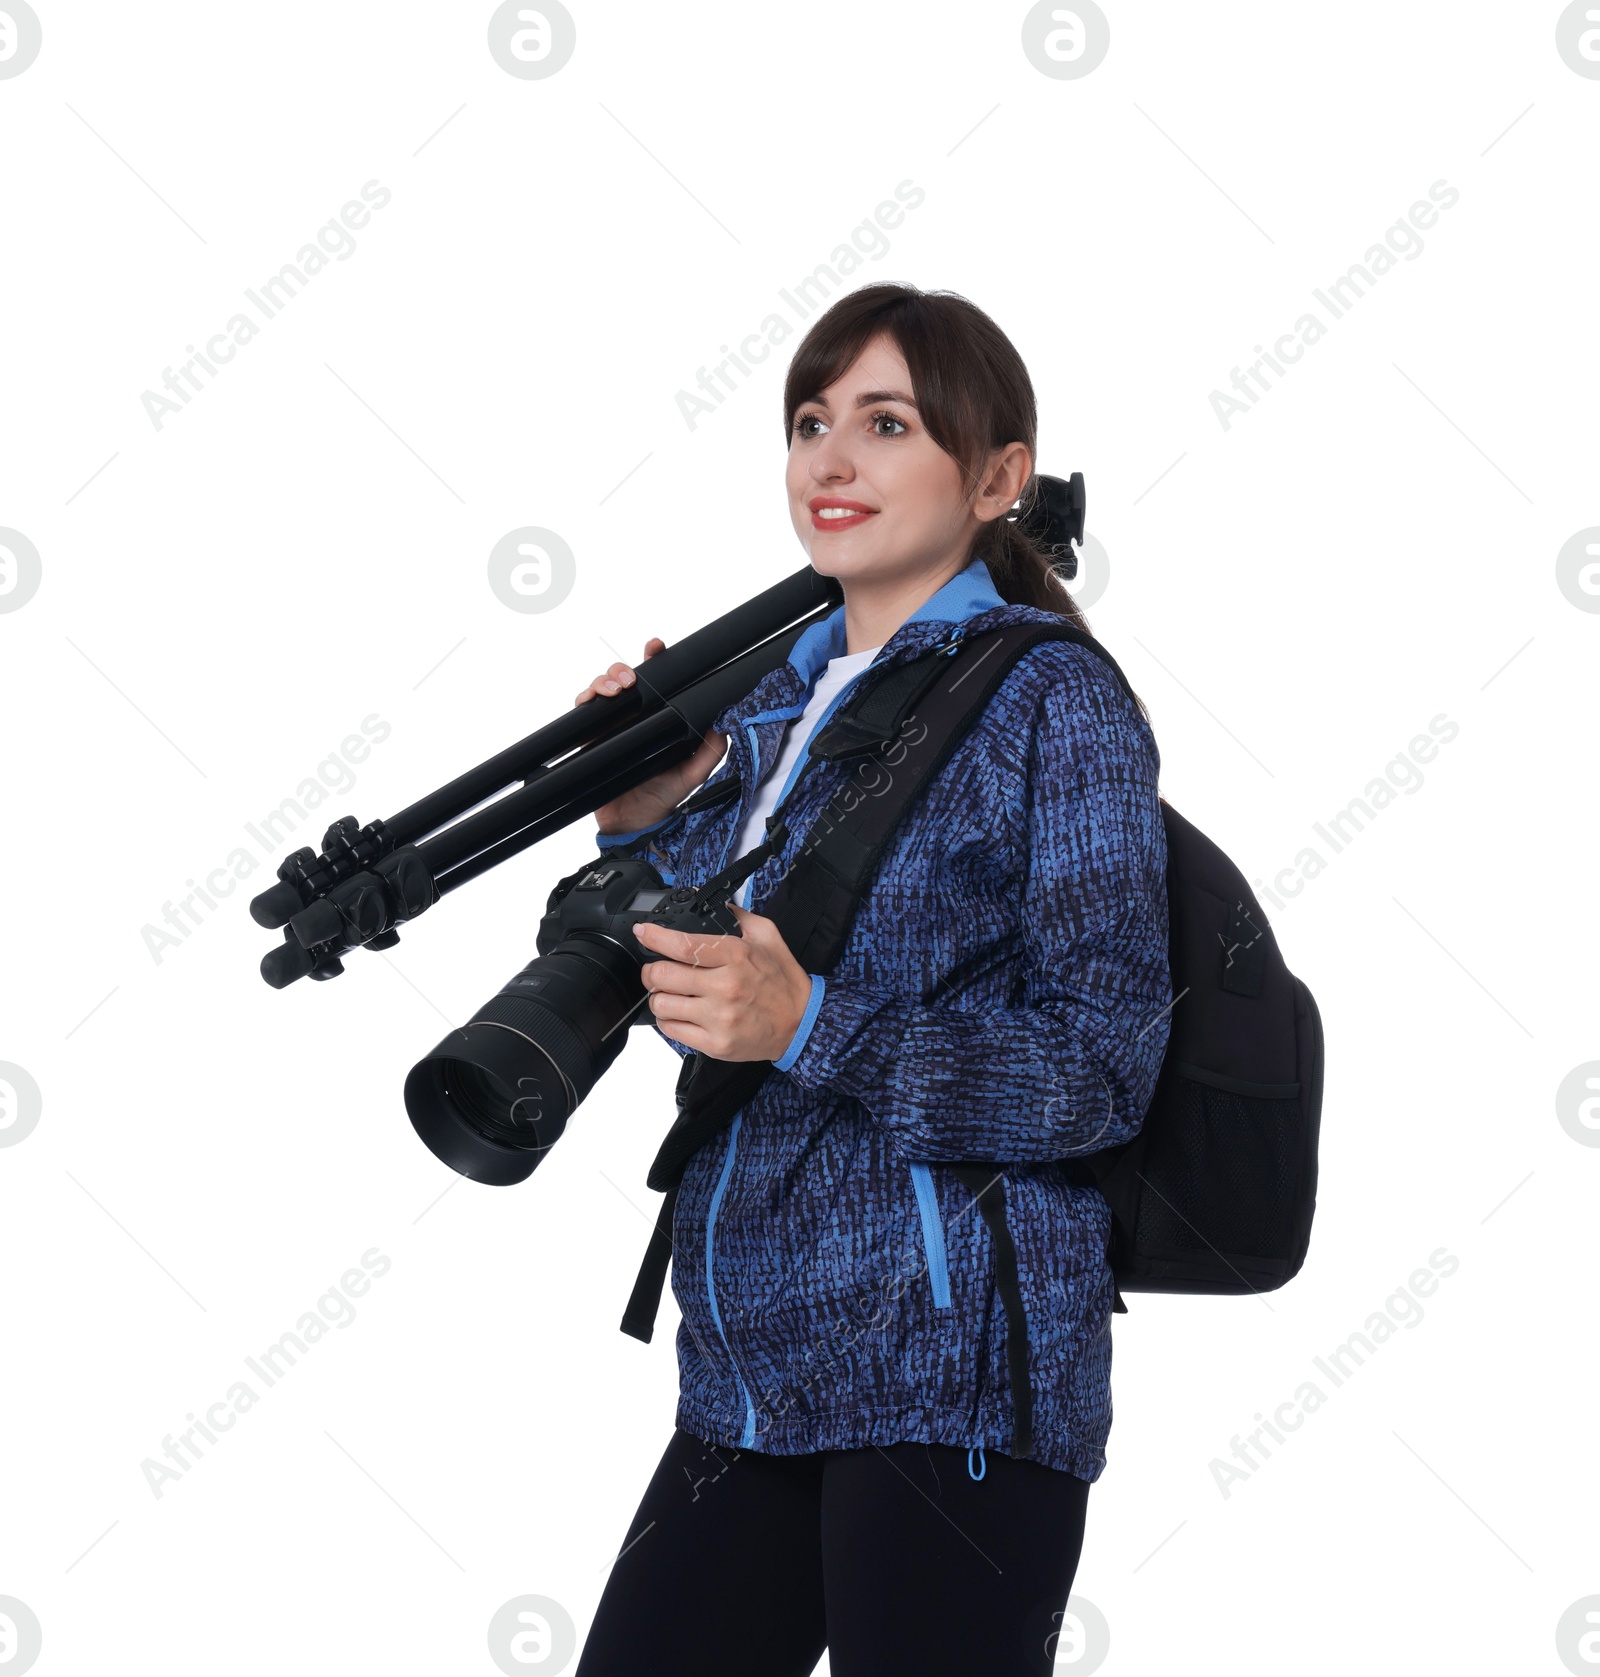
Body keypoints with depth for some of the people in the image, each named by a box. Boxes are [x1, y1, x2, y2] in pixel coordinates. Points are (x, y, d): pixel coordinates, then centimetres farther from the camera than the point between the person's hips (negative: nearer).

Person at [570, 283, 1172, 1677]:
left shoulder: (1056, 699, -6)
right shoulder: (776, 700, 14)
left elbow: (1101, 1070, -13)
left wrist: (809, 1029, -24)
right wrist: (651, 821, 3)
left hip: (952, 1378, -7)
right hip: (751, 1374, 7)